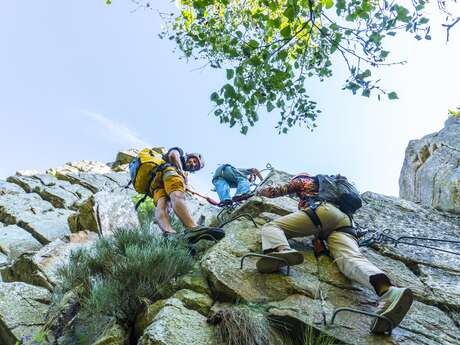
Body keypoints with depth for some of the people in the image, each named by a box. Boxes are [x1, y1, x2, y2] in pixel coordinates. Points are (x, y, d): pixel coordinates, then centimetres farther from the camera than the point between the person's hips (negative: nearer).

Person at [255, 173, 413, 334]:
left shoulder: (302, 181, 30)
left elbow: (276, 191, 25)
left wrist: (260, 191, 47)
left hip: (320, 211, -5)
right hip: (344, 220, 5)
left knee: (271, 226, -5)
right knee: (350, 258, -23)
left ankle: (282, 250, -43)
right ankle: (387, 291, -55)